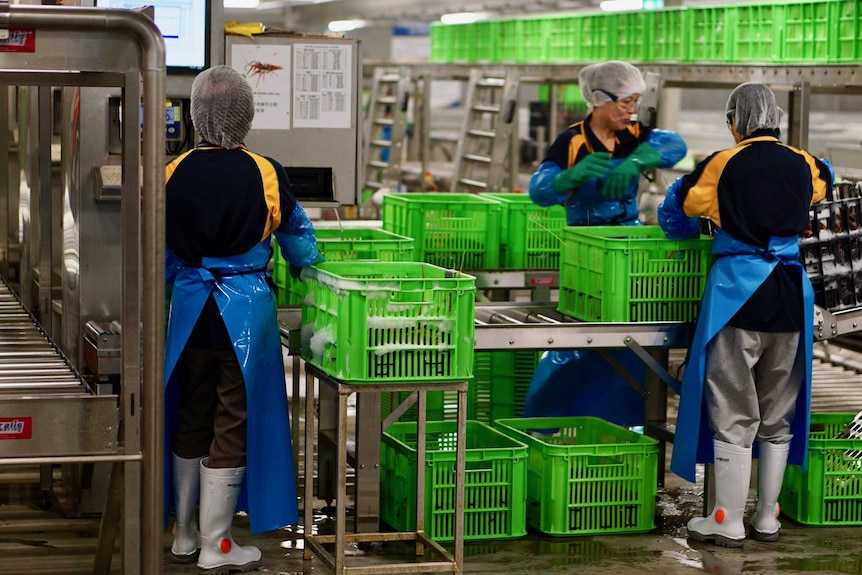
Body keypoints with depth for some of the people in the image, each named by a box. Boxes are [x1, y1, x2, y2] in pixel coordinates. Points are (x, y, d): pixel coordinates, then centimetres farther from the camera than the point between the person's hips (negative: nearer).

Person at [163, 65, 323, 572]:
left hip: (190, 306, 3)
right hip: (246, 309, -3)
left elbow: (162, 254, 3)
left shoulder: (175, 173, -5)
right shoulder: (265, 174, -10)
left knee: (190, 420, 15)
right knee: (234, 424, 5)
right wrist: (309, 263, 26)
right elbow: (300, 243, 4)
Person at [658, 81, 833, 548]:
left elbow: (675, 212, 5)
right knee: (778, 413, 12)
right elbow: (823, 181, 30)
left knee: (733, 412, 1)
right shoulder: (803, 165, 6)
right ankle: (767, 519, 19)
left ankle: (728, 522, 3)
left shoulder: (724, 165, -6)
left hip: (738, 290, -4)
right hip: (791, 297, 4)